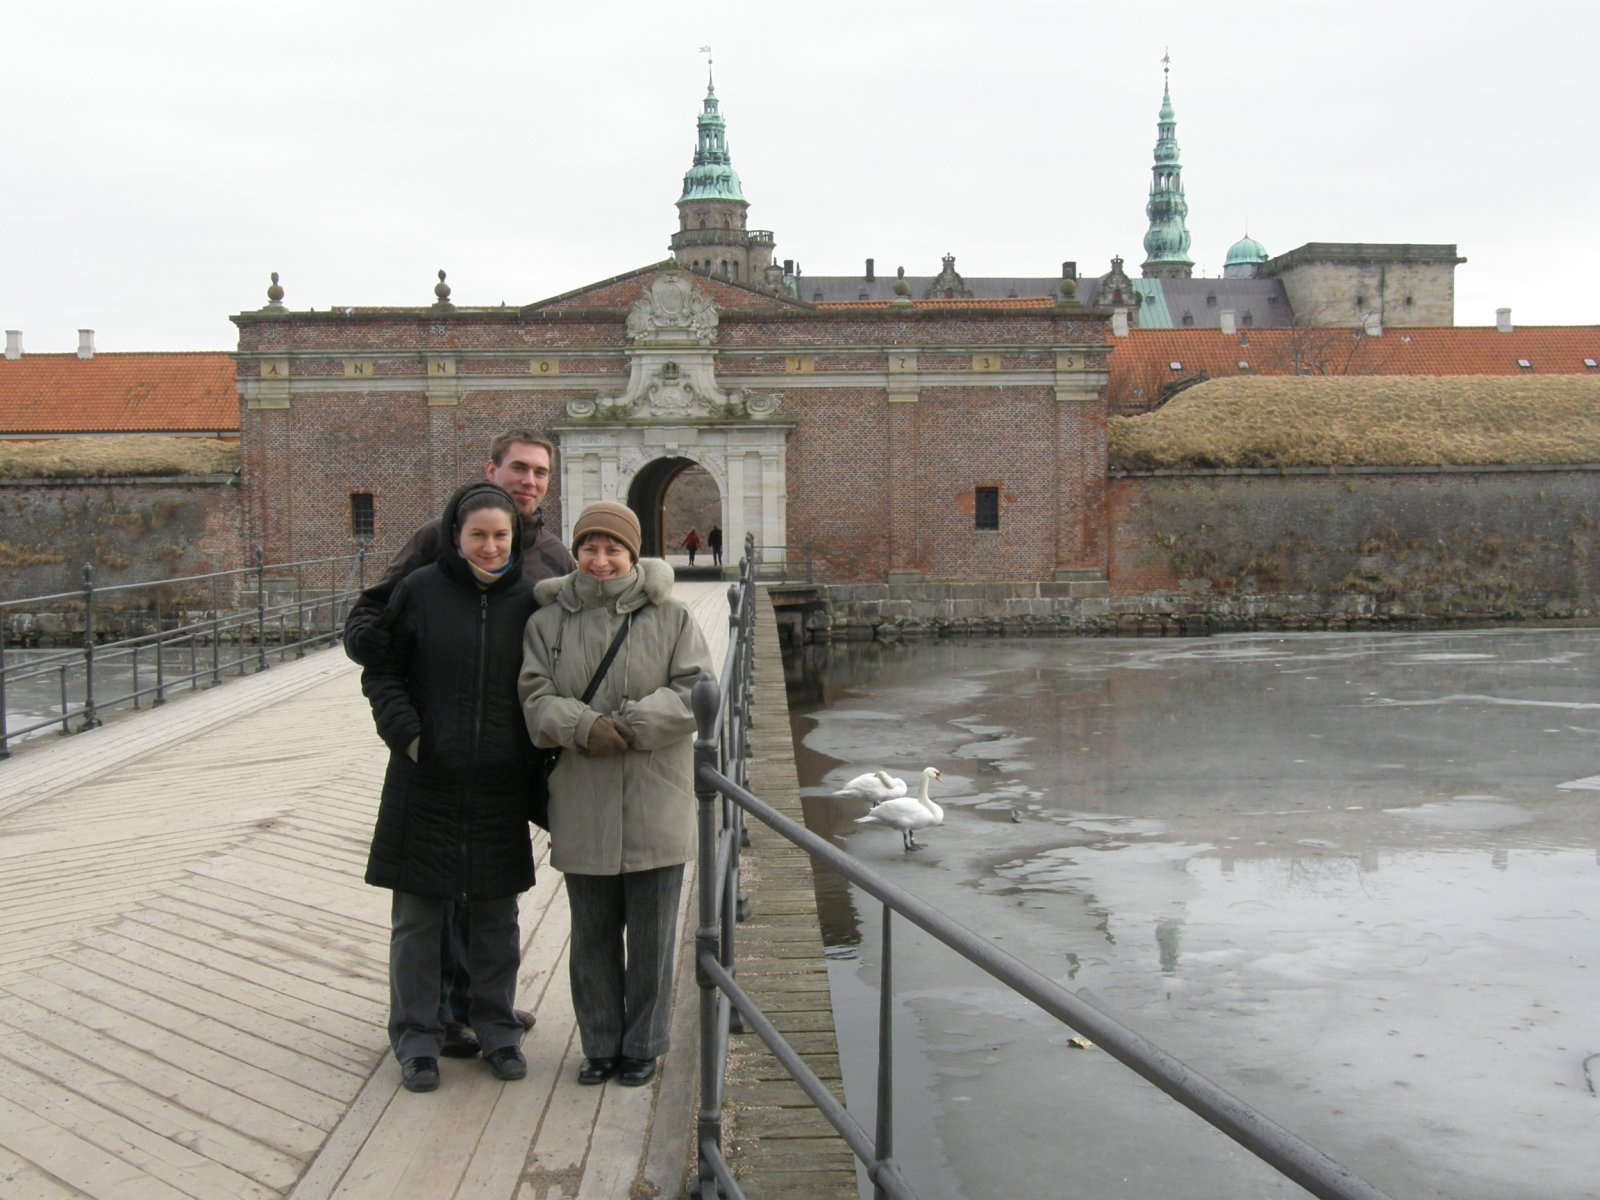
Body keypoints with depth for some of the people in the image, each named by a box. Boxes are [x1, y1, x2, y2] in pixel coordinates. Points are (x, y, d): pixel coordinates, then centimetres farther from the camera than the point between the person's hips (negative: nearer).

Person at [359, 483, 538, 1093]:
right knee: (417, 916, 6)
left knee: (497, 916, 11)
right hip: (425, 780, -1)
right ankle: (416, 1039, 19)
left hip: (500, 787, 2)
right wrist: (406, 733, -11)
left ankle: (497, 1029, 26)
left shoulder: (529, 600, 1)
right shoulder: (419, 591, -4)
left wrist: (537, 751, -1)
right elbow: (381, 671, 2)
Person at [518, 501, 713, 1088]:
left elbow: (696, 693, -6)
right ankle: (600, 1045, 28)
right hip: (582, 807, 1)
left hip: (655, 804, -1)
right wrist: (583, 726, -22)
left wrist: (630, 722, -18)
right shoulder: (548, 620, 4)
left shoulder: (671, 617, 0)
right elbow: (535, 697, -3)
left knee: (651, 933, 8)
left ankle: (642, 1044, 24)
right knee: (592, 933, 13)